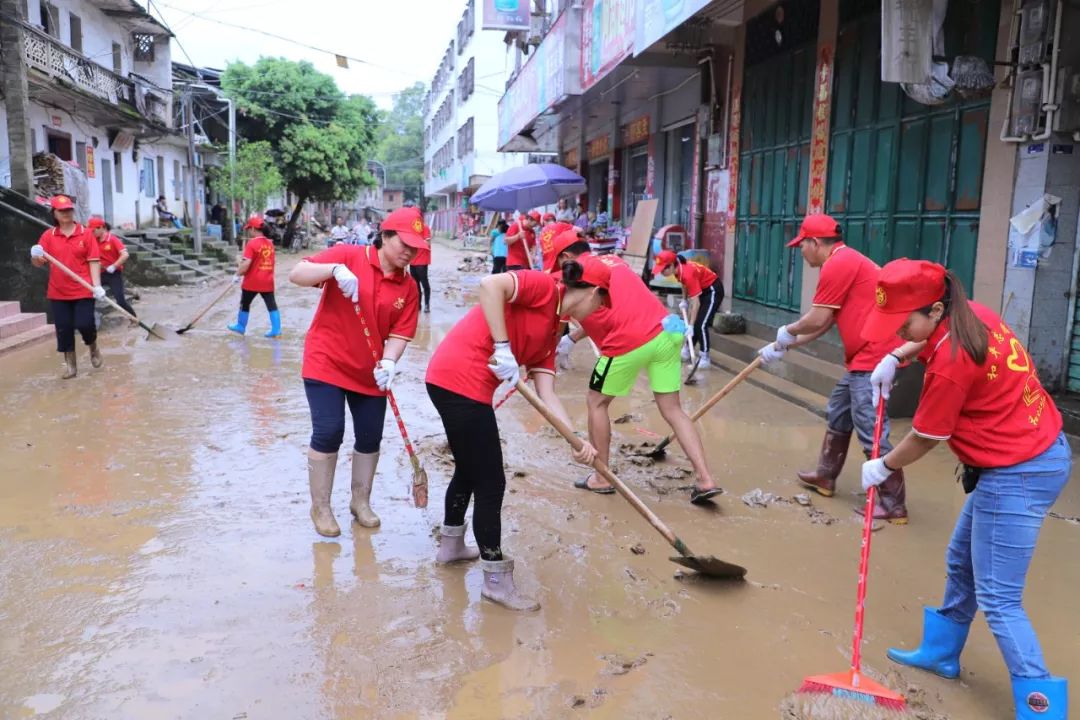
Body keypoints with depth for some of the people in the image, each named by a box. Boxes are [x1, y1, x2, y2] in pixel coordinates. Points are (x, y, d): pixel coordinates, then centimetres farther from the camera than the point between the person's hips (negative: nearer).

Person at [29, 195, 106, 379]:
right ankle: (70, 365, 17)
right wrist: (36, 257, -23)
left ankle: (94, 349, 24)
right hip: (58, 292, 2)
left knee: (85, 324, -8)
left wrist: (97, 285, -15)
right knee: (63, 329, 4)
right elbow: (38, 263, 2)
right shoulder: (48, 235, 4)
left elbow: (94, 261, -4)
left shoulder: (86, 233, 0)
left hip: (83, 290, -2)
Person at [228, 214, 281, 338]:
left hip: (252, 281, -5)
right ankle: (276, 329, 0)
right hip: (267, 281, 5)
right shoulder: (270, 243, 7)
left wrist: (237, 275, -7)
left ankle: (241, 326, 25)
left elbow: (246, 263, -19)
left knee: (245, 304, 13)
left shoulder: (252, 243, -15)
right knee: (272, 304, 4)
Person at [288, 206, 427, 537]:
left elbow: (399, 333, -4)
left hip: (370, 372, 4)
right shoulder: (348, 256, -10)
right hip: (326, 363, -4)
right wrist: (335, 270, -32)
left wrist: (388, 362, -24)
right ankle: (320, 508, 12)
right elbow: (296, 275, -15)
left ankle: (361, 501, 29)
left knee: (370, 436, 8)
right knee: (328, 432, -7)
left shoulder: (409, 287, 0)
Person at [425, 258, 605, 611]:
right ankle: (496, 581, 15)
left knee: (470, 470, 27)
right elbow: (490, 284, -25)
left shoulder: (551, 329, 18)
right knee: (490, 482, 1)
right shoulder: (544, 285, -6)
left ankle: (450, 545, 48)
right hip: (461, 380, -10)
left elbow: (546, 392, 9)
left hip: (454, 381, 10)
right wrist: (503, 348, -24)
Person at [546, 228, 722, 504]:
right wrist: (572, 338, 29)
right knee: (672, 408, 12)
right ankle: (706, 480, 5)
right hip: (666, 331, 7)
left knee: (597, 402, 15)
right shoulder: (613, 260, 25)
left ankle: (601, 478, 20)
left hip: (628, 342, -6)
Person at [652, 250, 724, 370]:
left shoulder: (688, 274, -36)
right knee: (691, 322, 14)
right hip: (703, 290, 9)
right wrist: (684, 300, 3)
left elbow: (696, 303, -35)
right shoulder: (679, 269, -12)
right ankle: (687, 350, 27)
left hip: (713, 290, -9)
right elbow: (684, 283, 12)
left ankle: (705, 358, -9)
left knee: (701, 324, -15)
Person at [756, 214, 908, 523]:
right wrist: (782, 347, 21)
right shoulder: (846, 261, 19)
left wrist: (786, 332, 5)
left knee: (870, 431, -7)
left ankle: (893, 505, 0)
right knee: (837, 415, 20)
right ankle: (825, 477, 33)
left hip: (873, 358, -11)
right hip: (864, 358, 11)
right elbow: (824, 323, 21)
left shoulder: (838, 263, -14)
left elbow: (816, 320, -15)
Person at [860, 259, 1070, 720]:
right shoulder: (975, 314, -2)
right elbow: (935, 337, 25)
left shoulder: (950, 364, -26)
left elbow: (923, 441, -12)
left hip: (1016, 475, -10)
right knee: (962, 563, 23)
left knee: (997, 600, -5)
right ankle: (941, 652, 40)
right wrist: (897, 357, 11)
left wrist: (882, 468, 4)